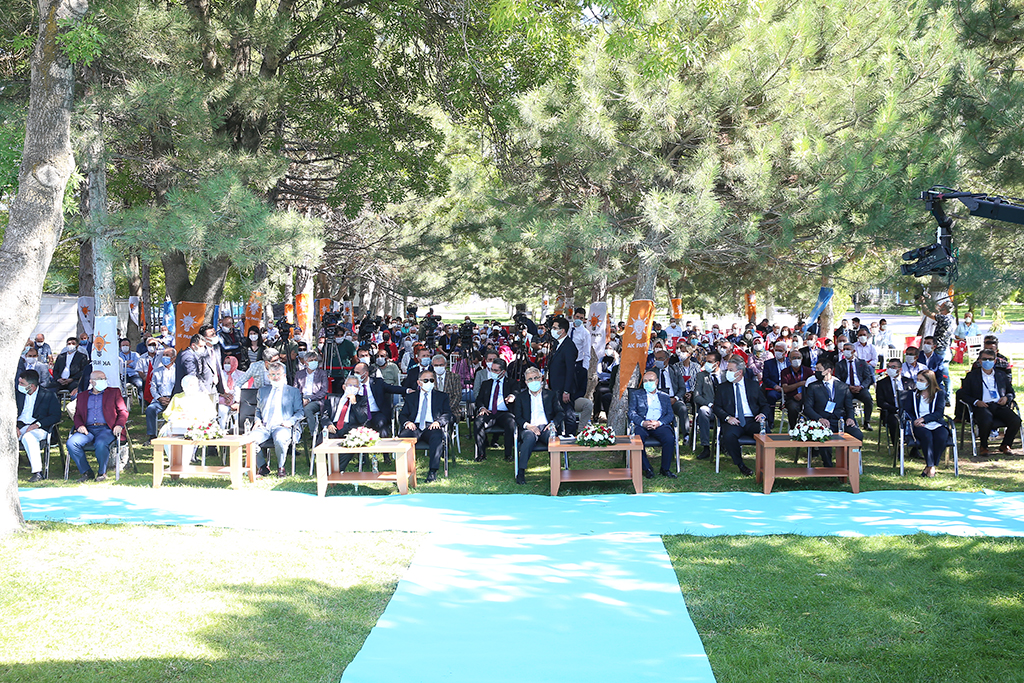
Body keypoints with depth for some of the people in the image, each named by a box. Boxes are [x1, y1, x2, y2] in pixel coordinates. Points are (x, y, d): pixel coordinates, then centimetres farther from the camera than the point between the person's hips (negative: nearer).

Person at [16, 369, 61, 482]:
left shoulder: (49, 395, 3)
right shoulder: (19, 394, 18)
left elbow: (55, 416, -4)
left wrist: (37, 424, -16)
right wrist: (14, 426, -10)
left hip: (39, 428, -4)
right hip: (20, 425, 4)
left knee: (28, 437, -38)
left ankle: (38, 472, -35)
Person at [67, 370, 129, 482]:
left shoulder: (114, 392, 16)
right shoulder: (82, 396, 23)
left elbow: (123, 411, 9)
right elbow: (77, 415, 18)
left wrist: (119, 425, -11)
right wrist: (79, 425, -5)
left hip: (106, 429, -3)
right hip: (88, 429, 3)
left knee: (101, 444, -36)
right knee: (71, 443, -25)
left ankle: (102, 472, -10)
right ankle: (87, 472, -12)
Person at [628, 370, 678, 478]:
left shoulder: (664, 396, 23)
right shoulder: (636, 394, 20)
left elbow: (670, 415, 10)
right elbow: (631, 413, 7)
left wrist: (658, 423, -11)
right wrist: (642, 423, -14)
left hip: (660, 425, 1)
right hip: (642, 425, -1)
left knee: (669, 438, -31)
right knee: (638, 438, -34)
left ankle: (665, 468, -13)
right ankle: (647, 468, -19)